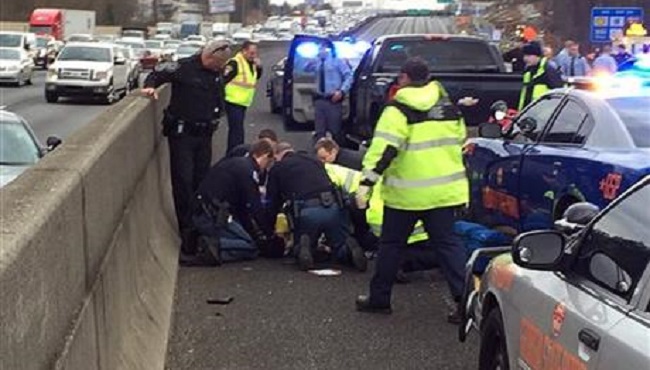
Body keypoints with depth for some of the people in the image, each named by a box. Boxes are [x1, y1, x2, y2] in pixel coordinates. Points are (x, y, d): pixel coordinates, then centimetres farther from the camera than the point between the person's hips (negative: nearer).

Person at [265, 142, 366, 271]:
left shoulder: (277, 169, 18)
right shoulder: (314, 161, 29)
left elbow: (273, 202, 20)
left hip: (306, 211, -2)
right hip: (333, 207, 3)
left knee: (300, 251, 21)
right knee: (340, 248, 18)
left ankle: (304, 245, -12)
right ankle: (350, 248, -15)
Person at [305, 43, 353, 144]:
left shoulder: (337, 62, 0)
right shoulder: (317, 63, 12)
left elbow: (349, 76, -4)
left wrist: (342, 91, -16)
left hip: (333, 100, -4)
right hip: (319, 100, 4)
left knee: (335, 130, 1)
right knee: (319, 131, 5)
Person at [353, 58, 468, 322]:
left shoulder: (398, 111, -10)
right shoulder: (449, 107, 10)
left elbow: (383, 149, -20)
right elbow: (459, 143, 19)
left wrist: (367, 182, -19)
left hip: (407, 193, -5)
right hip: (445, 190, 5)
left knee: (391, 243, 10)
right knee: (447, 243, 7)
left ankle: (379, 298, 19)